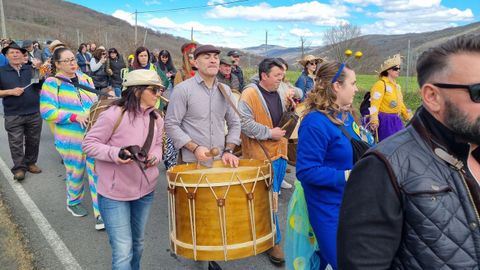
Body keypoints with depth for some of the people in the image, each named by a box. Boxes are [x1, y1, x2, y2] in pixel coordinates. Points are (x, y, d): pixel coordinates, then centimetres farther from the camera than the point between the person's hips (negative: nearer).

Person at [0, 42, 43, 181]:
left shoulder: (31, 69, 4)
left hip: (34, 113, 1)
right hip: (13, 115, -1)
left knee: (33, 141, 11)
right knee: (16, 143, 1)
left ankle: (30, 163, 27)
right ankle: (19, 167, 12)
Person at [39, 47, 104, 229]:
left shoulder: (85, 79, 8)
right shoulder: (52, 83, -7)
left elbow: (95, 102, 18)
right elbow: (47, 111, -15)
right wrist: (76, 116, -21)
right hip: (71, 138, -4)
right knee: (76, 172, 12)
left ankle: (101, 214, 6)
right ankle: (73, 202, 42)